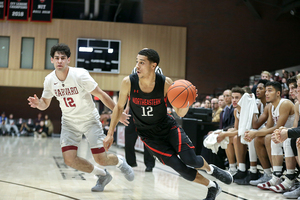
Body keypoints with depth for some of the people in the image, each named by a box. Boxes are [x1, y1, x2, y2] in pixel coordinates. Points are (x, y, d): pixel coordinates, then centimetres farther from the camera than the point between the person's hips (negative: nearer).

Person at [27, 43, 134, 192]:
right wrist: (38, 103, -17)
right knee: (69, 159, -13)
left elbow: (101, 95, -13)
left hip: (90, 120, -4)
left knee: (101, 159, -9)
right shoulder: (49, 80, -8)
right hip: (69, 122, 4)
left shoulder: (80, 75, -22)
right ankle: (102, 175, 13)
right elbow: (45, 104, 7)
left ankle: (120, 162, 31)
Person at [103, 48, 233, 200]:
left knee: (190, 160, -14)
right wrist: (110, 133, -4)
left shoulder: (166, 83, -20)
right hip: (149, 135, 0)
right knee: (179, 167, -10)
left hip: (168, 127, 0)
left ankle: (211, 169, 24)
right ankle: (212, 187, 15)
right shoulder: (128, 83, -20)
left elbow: (180, 113, -14)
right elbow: (119, 107, -3)